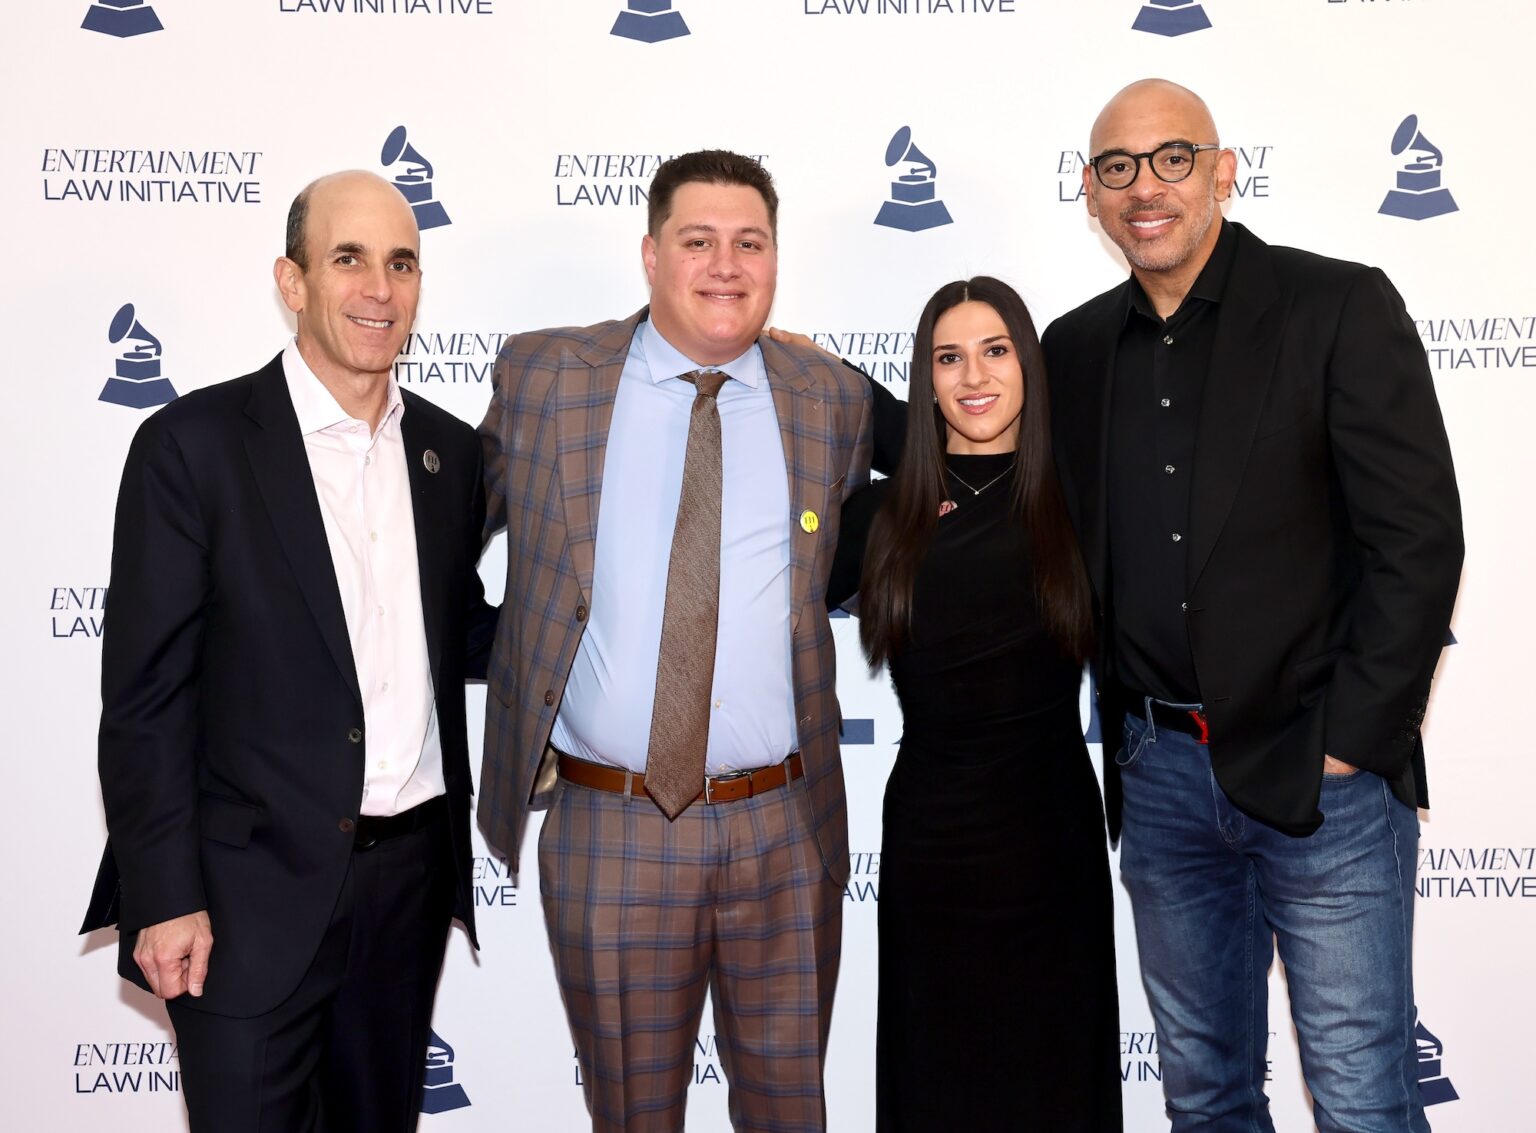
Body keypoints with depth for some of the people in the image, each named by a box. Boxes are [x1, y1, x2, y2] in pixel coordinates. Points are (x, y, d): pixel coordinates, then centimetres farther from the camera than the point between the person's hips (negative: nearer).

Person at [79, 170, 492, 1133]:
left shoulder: (450, 449, 6)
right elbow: (145, 692, -9)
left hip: (413, 869, 5)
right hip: (254, 890, -5)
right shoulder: (195, 445, -9)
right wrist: (163, 900, -12)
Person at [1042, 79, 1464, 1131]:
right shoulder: (1077, 347, 9)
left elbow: (1419, 540, -11)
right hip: (1160, 775, 5)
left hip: (1323, 772, -4)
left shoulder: (1342, 307, -6)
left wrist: (1347, 744, -12)